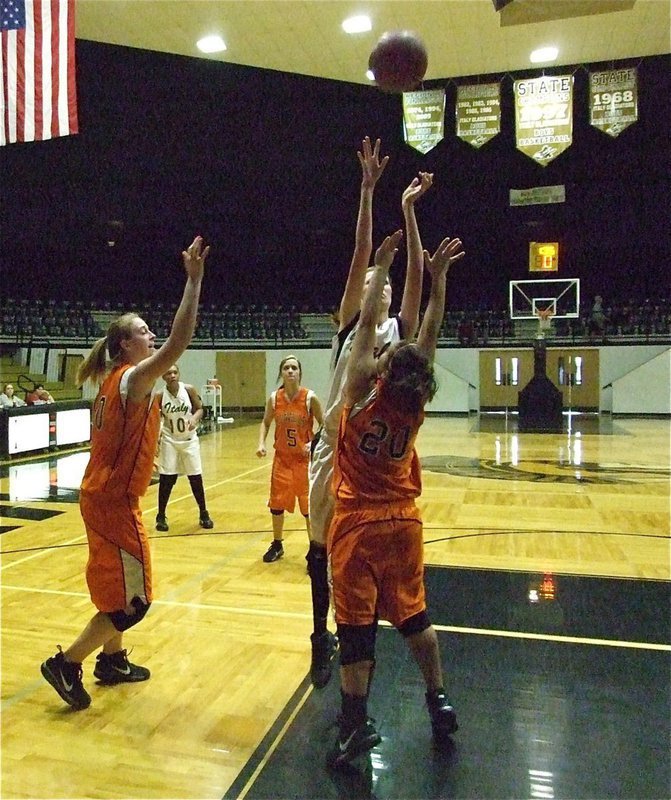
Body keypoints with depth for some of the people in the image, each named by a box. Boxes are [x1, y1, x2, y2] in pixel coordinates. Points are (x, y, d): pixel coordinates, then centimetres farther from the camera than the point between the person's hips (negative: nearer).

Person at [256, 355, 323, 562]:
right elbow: (265, 423, 10)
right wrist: (261, 443, -5)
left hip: (304, 459, -3)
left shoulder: (310, 398, -12)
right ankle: (277, 545, 32)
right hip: (282, 458, 3)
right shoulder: (274, 398, -4)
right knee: (276, 504, 12)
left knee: (309, 506, 3)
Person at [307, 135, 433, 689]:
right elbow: (360, 258, -5)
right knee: (323, 549, 11)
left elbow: (414, 274, -3)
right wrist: (367, 191, -10)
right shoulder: (349, 327, 3)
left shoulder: (399, 331, 7)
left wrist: (408, 209, -6)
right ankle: (322, 636, 29)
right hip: (334, 449, -1)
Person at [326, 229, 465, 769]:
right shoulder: (415, 402, -8)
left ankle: (357, 724, 9)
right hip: (403, 521, 4)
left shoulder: (364, 394, -17)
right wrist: (438, 275, 4)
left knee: (356, 622, 2)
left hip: (358, 523, -4)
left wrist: (381, 266, -4)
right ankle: (439, 700, 28)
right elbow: (431, 331, -2)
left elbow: (368, 322, -12)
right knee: (412, 612, 19)